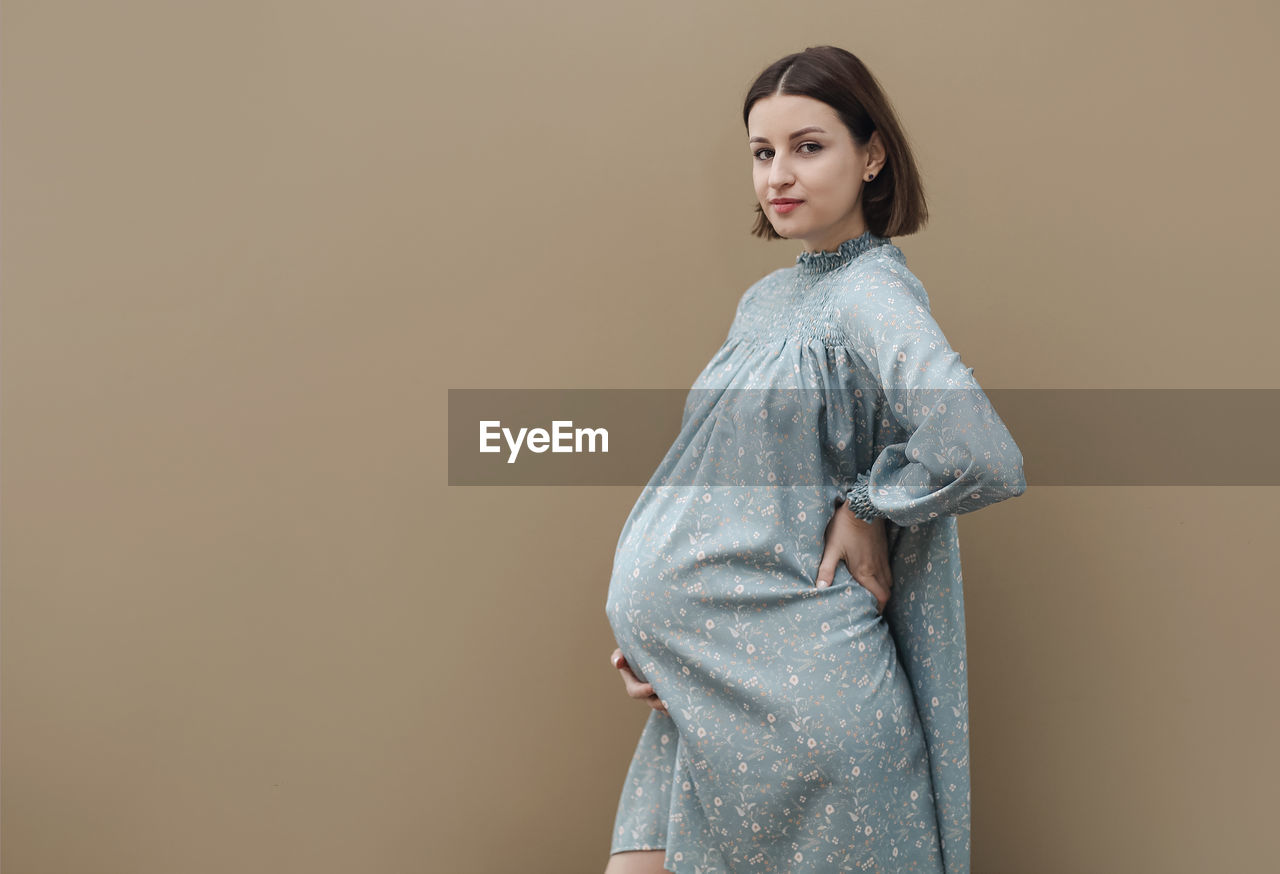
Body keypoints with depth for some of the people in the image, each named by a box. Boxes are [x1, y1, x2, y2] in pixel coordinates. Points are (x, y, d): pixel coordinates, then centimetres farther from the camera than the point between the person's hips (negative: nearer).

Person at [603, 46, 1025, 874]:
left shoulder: (872, 293, -13)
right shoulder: (766, 299, 12)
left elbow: (983, 455, -30)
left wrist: (865, 508, -14)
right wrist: (659, 638, 8)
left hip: (795, 688, -7)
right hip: (706, 682, 8)